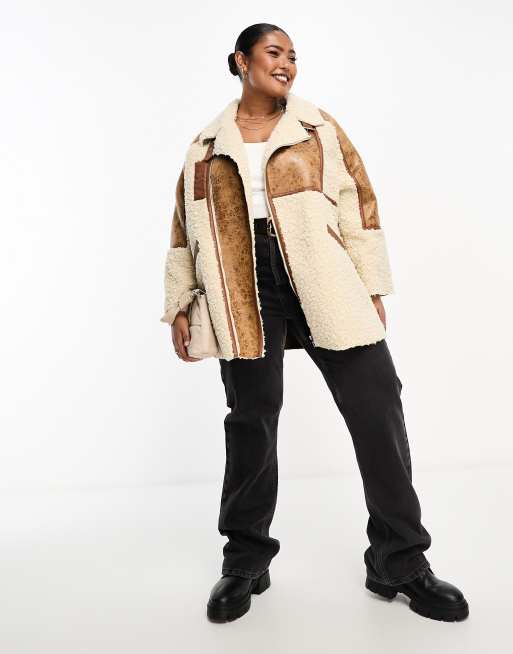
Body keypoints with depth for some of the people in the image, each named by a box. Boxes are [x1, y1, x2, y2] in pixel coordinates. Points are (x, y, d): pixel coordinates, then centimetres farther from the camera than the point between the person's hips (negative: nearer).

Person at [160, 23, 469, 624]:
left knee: (378, 410, -3)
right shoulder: (207, 145, 15)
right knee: (250, 422, 3)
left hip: (325, 286, 0)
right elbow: (186, 227, 16)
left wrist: (372, 289, 0)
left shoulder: (317, 126, 13)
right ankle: (245, 562, 22)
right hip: (246, 291, 1)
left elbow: (358, 203, 7)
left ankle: (400, 561, 15)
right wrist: (178, 304, 10)